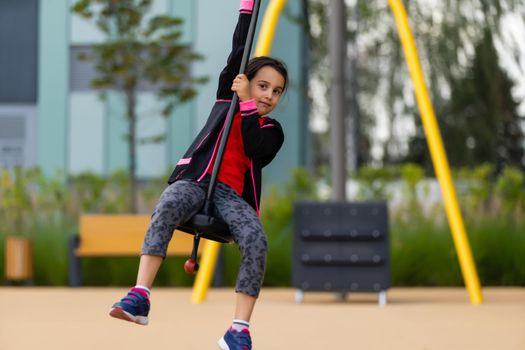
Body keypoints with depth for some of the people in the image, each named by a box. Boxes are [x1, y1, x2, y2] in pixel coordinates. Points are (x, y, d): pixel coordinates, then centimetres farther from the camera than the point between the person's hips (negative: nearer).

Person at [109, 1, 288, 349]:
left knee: (256, 240, -32)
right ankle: (140, 297, -48)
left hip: (232, 194, 1)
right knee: (167, 207, -37)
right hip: (194, 181, -1)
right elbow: (239, 51, 13)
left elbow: (256, 151, -4)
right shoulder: (228, 97, 20)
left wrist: (247, 103, -3)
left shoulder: (271, 130, 18)